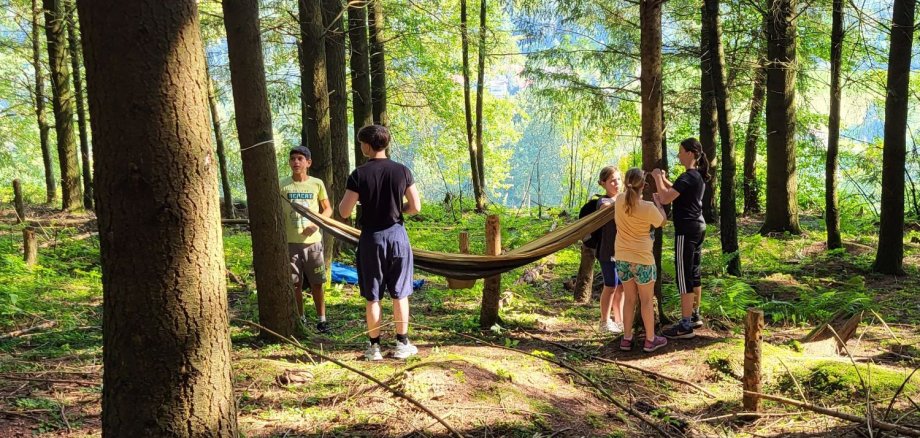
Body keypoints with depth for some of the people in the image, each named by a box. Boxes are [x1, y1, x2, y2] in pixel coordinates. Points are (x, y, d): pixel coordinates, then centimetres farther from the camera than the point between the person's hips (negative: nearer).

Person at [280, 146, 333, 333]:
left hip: (313, 241, 0)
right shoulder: (282, 185, -1)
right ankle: (300, 319, 20)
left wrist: (316, 223, -12)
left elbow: (328, 209, 6)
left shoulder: (317, 184, 0)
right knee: (295, 284, 7)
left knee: (317, 284, 5)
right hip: (290, 242, 0)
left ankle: (321, 319, 16)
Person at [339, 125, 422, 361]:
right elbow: (415, 207, -2)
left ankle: (374, 346, 13)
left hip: (372, 237, -2)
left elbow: (344, 212, -10)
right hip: (397, 235, 2)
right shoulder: (402, 171, -3)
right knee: (399, 294, 11)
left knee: (372, 297, 7)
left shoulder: (359, 175, -10)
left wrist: (345, 197, 11)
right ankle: (402, 344, 17)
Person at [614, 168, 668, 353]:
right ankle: (650, 340, 20)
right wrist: (658, 202, 12)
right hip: (642, 259, -5)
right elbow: (662, 222, 1)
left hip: (622, 258, 5)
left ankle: (626, 339, 21)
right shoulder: (648, 208, -18)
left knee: (630, 299, 17)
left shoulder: (619, 201, -5)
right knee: (646, 300, 10)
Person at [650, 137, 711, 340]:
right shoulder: (699, 175, 12)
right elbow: (678, 193, 25)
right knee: (693, 273, 17)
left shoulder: (688, 177, -18)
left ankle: (685, 326, -2)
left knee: (684, 275, -6)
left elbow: (665, 198, -24)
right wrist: (664, 179, 16)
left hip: (686, 230, -10)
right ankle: (695, 316, 28)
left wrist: (657, 178, -11)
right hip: (698, 227, 10)